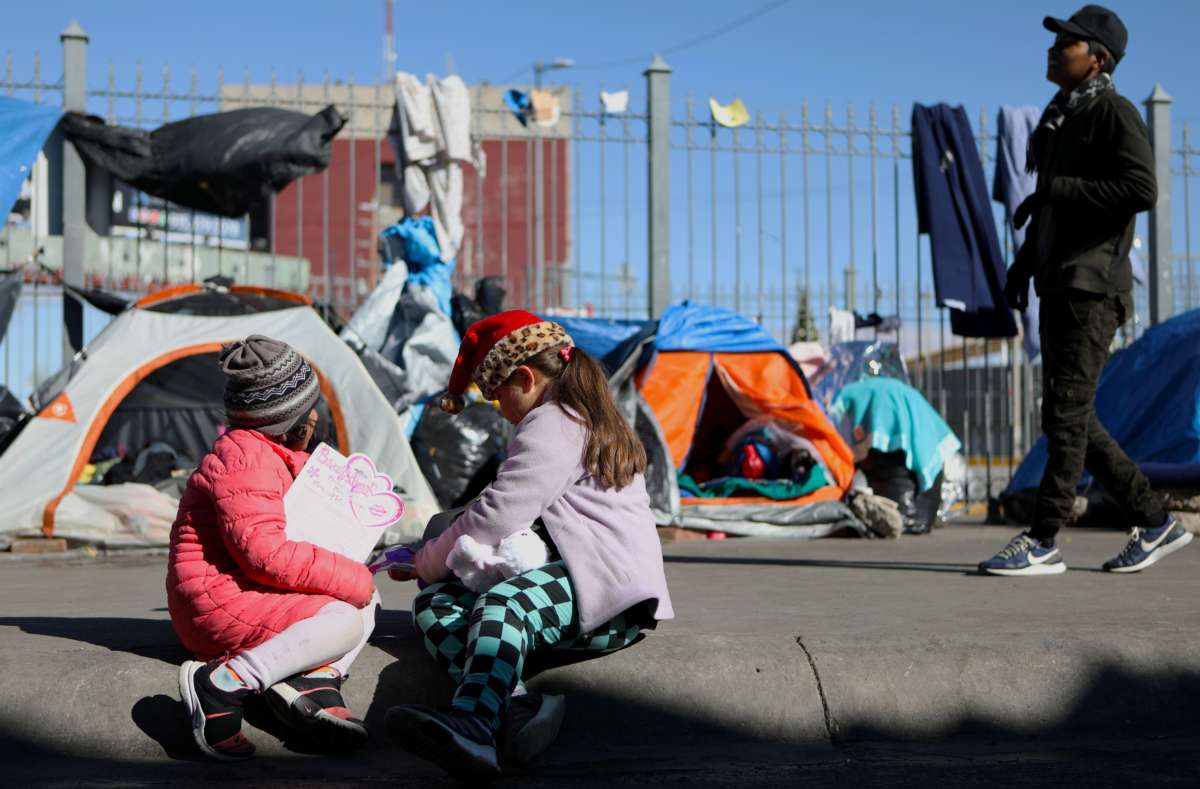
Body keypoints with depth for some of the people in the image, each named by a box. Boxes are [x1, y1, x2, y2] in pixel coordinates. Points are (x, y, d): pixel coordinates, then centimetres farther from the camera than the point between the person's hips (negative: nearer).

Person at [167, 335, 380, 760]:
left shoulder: (271, 454, 18)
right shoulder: (244, 458, -17)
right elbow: (265, 555, -27)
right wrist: (353, 578, -19)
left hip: (252, 596, 11)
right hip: (216, 601, -11)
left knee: (364, 600, 9)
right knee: (344, 620, -25)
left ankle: (313, 683, -18)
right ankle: (220, 685, -28)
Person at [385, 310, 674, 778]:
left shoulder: (550, 425, -5)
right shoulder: (586, 419, 29)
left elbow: (497, 516, -13)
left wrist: (424, 562, 2)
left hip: (604, 585, -10)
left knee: (502, 606, -38)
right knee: (434, 606, -7)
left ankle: (470, 722, -65)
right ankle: (521, 705, -35)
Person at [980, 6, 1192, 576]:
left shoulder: (1114, 112, -7)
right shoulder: (1057, 117, 20)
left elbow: (1141, 189, -20)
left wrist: (1057, 190, -17)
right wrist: (1025, 261, 18)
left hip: (1092, 283, -9)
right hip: (1058, 284, 9)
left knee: (1068, 411, -10)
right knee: (1067, 417, 9)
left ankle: (1042, 543, -8)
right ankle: (1154, 523, 18)